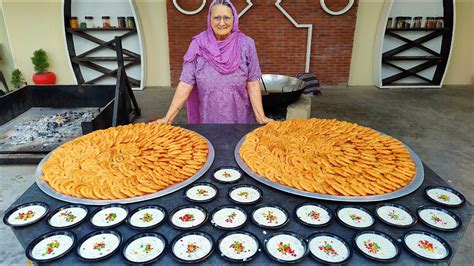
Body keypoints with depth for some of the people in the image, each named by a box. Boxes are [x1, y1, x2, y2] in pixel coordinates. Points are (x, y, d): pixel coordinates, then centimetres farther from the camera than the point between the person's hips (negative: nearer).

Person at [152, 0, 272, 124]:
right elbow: (185, 84, -10)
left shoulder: (246, 44, -7)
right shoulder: (198, 45, -8)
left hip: (240, 119, 0)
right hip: (208, 120, 0)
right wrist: (168, 118, -16)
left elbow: (252, 84, -7)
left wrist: (261, 117, -15)